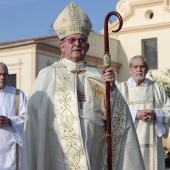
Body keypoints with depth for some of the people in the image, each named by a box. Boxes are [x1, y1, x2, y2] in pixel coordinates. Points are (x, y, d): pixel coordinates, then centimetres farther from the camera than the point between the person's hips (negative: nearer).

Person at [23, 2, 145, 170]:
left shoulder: (98, 75, 9)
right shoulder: (47, 75, 3)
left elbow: (114, 113, 0)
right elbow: (35, 111, -4)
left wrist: (111, 87, -17)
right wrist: (66, 96, -9)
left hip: (93, 150, 2)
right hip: (59, 150, -2)